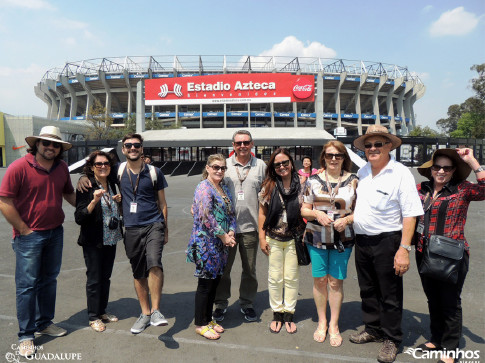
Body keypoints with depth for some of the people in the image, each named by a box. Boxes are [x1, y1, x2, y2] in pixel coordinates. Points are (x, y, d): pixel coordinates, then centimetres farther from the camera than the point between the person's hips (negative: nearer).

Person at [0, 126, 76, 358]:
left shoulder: (62, 167, 4)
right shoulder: (19, 167, -14)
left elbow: (68, 193, 20)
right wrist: (24, 230, -14)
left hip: (55, 233, 6)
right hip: (29, 236, -6)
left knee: (49, 280, 17)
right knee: (27, 284, 2)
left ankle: (44, 323, 34)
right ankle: (26, 335, 17)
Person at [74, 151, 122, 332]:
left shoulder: (112, 185, 6)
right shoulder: (86, 187, -13)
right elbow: (79, 218, -18)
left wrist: (118, 201, 0)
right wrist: (94, 201, -31)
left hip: (111, 239, 6)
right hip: (93, 242, -6)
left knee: (105, 276, 16)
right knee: (94, 279, 5)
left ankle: (102, 311, 32)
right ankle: (93, 317, 20)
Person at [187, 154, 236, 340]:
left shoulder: (224, 188, 14)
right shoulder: (204, 187, -12)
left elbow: (231, 213, 15)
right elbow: (206, 216, -21)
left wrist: (231, 232, -2)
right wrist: (223, 236, -16)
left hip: (221, 244, 8)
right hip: (206, 243, -8)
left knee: (215, 281, 15)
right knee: (205, 283, 2)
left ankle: (208, 319, 30)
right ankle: (200, 324, 17)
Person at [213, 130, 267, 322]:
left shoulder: (261, 166, 5)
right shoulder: (225, 165, 3)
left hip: (251, 226, 1)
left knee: (249, 269, 12)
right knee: (223, 267, 9)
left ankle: (247, 303, 30)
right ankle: (221, 303, 27)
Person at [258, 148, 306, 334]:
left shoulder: (301, 185, -2)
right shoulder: (269, 186, -1)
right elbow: (262, 213, 3)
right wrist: (262, 237, -1)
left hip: (294, 239, 0)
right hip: (274, 239, 0)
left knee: (292, 278, 9)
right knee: (275, 278, 9)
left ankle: (289, 314, 26)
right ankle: (277, 313, 26)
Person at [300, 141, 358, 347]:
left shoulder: (353, 181, 1)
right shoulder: (314, 180, 3)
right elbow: (304, 210, 5)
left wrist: (347, 219, -15)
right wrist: (317, 214, -15)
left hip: (342, 239, -1)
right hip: (316, 237, 1)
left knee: (336, 282, 6)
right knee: (319, 280, 9)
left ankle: (334, 325, 25)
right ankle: (321, 322, 29)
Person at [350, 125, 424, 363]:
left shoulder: (401, 174, -14)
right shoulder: (363, 171, 6)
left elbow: (410, 214, -17)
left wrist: (404, 249, -21)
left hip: (387, 242, -6)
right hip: (362, 240, 6)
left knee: (390, 294, 9)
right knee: (367, 290, 19)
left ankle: (391, 340, 28)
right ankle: (372, 330, 39)